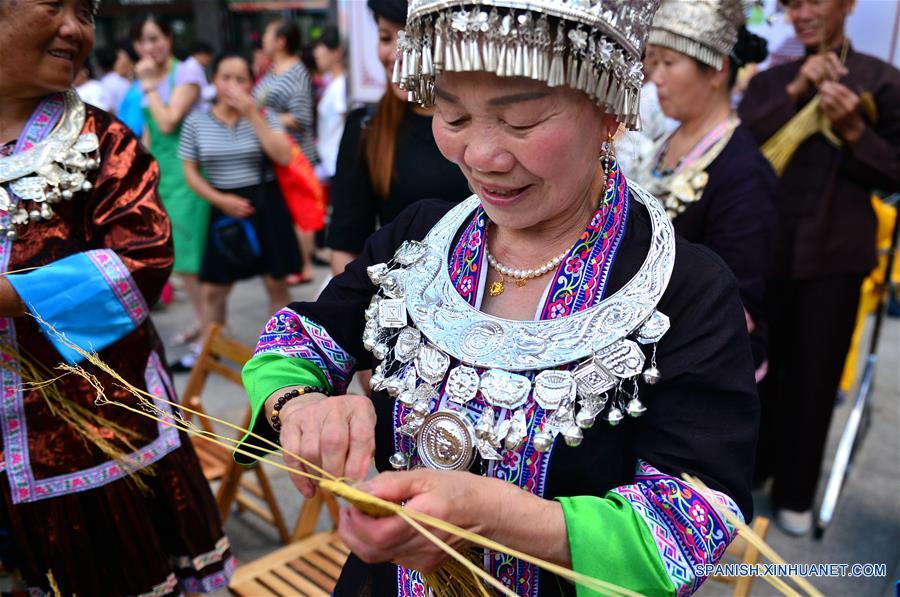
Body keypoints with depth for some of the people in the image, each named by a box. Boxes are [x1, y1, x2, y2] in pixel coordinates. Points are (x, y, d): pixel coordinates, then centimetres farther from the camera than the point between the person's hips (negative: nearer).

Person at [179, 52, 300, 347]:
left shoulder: (263, 115, -1)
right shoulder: (197, 121, 1)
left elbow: (284, 156, -16)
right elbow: (190, 171, 4)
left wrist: (252, 114, -17)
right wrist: (220, 199, -11)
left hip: (266, 206, -1)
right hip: (224, 210, 1)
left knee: (276, 284, 7)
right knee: (211, 290, 4)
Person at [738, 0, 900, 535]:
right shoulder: (770, 80, 8)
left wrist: (854, 131, -18)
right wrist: (796, 91, -14)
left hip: (835, 253, -2)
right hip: (769, 247, 2)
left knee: (815, 375, 8)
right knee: (762, 365, 13)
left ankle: (796, 491, 25)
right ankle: (754, 465, 34)